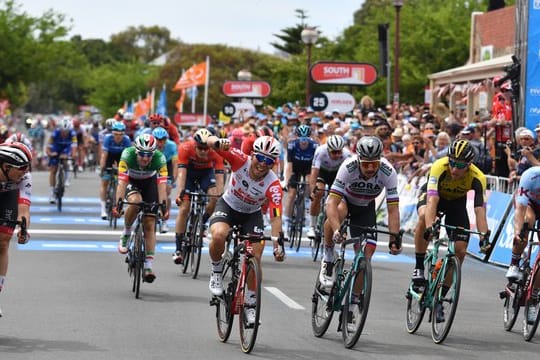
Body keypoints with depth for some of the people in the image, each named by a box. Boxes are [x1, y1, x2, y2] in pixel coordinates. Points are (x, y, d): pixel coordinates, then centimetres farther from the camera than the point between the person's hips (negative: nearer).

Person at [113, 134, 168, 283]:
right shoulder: (128, 155, -35)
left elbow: (162, 184, -37)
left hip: (149, 183, 1)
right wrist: (119, 203, -49)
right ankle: (126, 234, -10)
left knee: (149, 225, -8)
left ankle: (148, 266, -5)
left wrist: (163, 205, -48)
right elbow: (122, 182, -39)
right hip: (131, 181, -1)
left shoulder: (159, 158, -32)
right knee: (135, 201, -35)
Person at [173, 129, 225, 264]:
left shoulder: (215, 152, -31)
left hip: (206, 171, 1)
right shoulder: (185, 149, -33)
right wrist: (180, 192, -48)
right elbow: (181, 172, -36)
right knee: (184, 209, -11)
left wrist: (221, 195, -46)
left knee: (215, 198, -27)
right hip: (189, 171, -1)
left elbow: (219, 176, -33)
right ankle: (178, 249, -7)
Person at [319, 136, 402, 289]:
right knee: (338, 212, -37)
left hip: (365, 207, 2)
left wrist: (394, 239, -37)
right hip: (344, 199, -2)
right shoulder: (348, 167, -37)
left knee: (369, 249, -15)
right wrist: (336, 230, -54)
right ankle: (328, 260, -19)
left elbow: (393, 209, -29)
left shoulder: (388, 172, -32)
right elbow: (332, 202, -41)